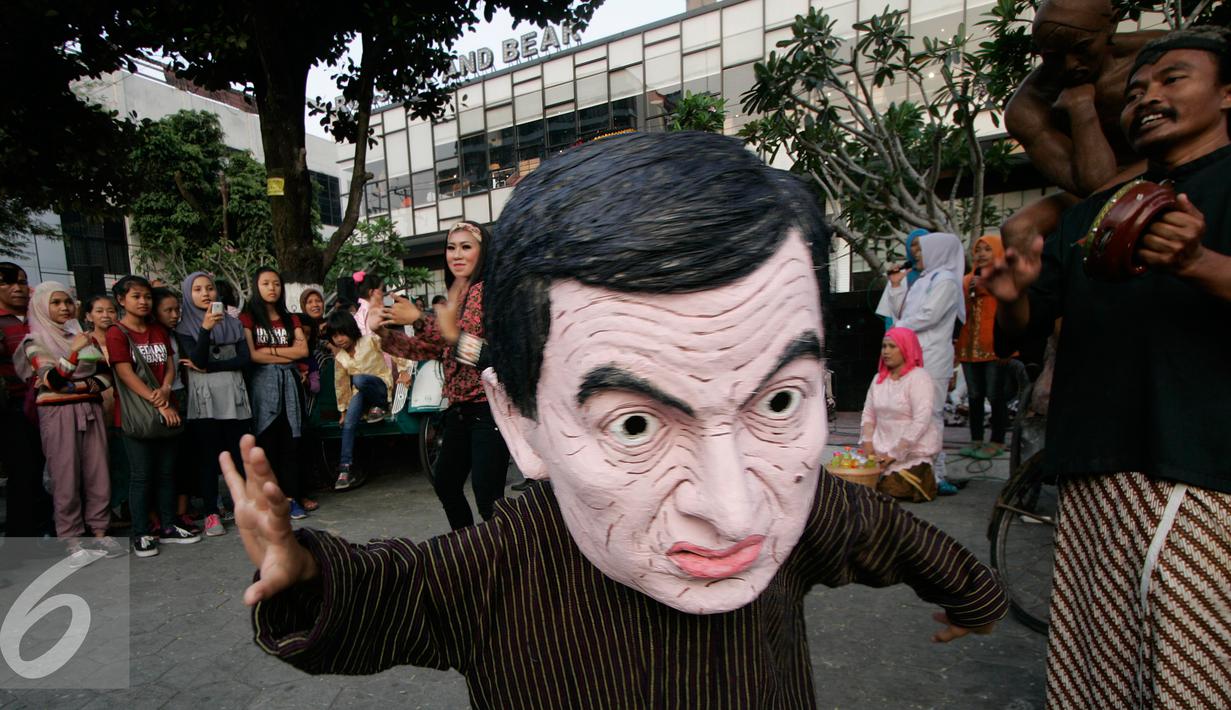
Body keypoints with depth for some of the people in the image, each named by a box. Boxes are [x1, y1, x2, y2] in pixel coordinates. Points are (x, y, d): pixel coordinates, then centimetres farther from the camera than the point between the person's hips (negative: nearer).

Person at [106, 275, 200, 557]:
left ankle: (168, 527, 20)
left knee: (167, 472, 10)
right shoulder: (117, 334, -4)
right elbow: (127, 375, -12)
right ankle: (141, 534, 11)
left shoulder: (159, 331, 13)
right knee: (141, 475, 0)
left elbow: (170, 365, 9)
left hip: (166, 411, 5)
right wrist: (158, 404, -18)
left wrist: (165, 390, -12)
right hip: (135, 413, -5)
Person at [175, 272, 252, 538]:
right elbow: (198, 360, -11)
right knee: (207, 456, 1)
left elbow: (245, 359, 3)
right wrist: (205, 329, -25)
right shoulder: (184, 327, 5)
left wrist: (210, 368, -8)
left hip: (234, 397, 2)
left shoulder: (233, 323, 11)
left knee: (239, 453, 1)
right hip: (203, 399, -1)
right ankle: (211, 512, 6)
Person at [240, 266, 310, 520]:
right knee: (266, 443, -4)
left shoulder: (290, 319, 17)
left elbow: (303, 350, 4)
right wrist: (288, 353, -3)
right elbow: (252, 355, -8)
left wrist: (271, 350, -5)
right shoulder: (248, 317, 5)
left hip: (288, 383, 3)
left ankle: (291, 497, 5)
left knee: (288, 443, 2)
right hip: (262, 383, -3)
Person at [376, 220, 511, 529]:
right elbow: (430, 348, 13)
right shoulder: (454, 297, 16)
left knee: (487, 499, -10)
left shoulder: (487, 289, -9)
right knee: (445, 483, 20)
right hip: (459, 408, 10)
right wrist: (386, 332, 4)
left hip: (487, 408, -9)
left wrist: (419, 319, -26)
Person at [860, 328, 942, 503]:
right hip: (883, 450, 6)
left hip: (913, 452, -5)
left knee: (892, 490, -17)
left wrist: (895, 453, -19)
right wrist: (868, 446, -4)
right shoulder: (879, 378, 10)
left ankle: (923, 476, 11)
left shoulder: (919, 377, -11)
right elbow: (868, 415, 10)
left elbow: (921, 422, -19)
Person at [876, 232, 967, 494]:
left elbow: (929, 316, -15)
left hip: (932, 358, -8)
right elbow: (902, 313, 18)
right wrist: (896, 285, 11)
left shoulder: (946, 280, -4)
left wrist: (897, 328, -3)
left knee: (930, 414, -8)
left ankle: (935, 473, -4)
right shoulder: (924, 279, 22)